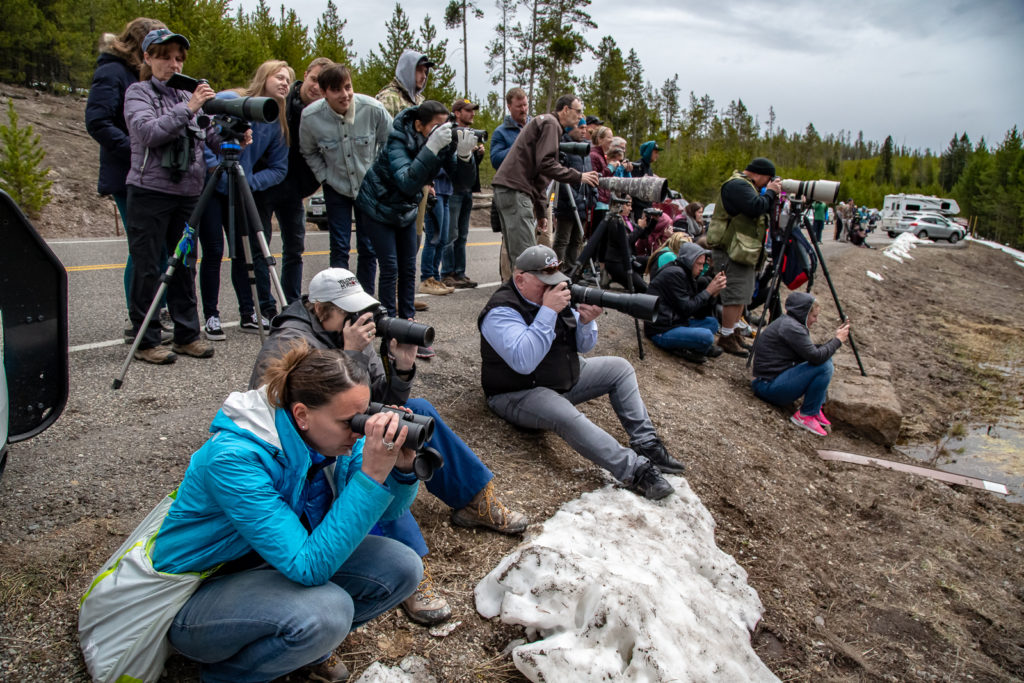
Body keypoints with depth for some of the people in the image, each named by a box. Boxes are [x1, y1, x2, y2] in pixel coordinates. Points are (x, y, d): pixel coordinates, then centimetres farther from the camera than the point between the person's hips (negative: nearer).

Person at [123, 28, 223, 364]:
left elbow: (209, 137, 10)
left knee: (185, 264, 8)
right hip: (149, 190, -5)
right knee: (147, 268, -1)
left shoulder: (188, 94, 16)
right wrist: (187, 108, -23)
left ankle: (187, 334, 16)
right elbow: (148, 132, -15)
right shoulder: (138, 93, 3)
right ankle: (146, 340, 6)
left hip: (188, 192, 5)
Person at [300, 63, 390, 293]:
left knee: (368, 247, 4)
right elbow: (309, 153, 3)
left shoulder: (372, 109, -20)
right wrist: (324, 178, -5)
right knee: (339, 248, -2)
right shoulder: (310, 117, -17)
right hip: (336, 188, 0)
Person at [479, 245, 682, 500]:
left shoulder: (555, 294, 2)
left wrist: (586, 322, -17)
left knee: (620, 367, 3)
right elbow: (523, 362, -35)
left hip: (564, 379, 9)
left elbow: (584, 347, 7)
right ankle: (637, 471, -33)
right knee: (569, 418, -37)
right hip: (519, 394, -8)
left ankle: (646, 444, -3)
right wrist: (548, 311, -34)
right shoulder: (501, 311, -19)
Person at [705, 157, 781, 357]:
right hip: (733, 251, -11)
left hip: (744, 250, 11)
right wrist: (770, 192, -11)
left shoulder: (744, 185, 21)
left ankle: (732, 332, 25)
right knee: (735, 294, -10)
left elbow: (761, 210, 24)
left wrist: (770, 193, 10)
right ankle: (726, 337, -4)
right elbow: (757, 207, -26)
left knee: (742, 295, 16)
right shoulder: (737, 185, -14)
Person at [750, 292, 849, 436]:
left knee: (825, 359, 12)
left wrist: (835, 339, 8)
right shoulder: (790, 327, -19)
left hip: (774, 378, 11)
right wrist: (838, 340, -9)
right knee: (824, 366, -19)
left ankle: (816, 409, 10)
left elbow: (813, 351, 19)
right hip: (768, 385, -11)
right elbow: (816, 357, -23)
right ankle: (805, 415, -6)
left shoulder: (787, 322, 13)